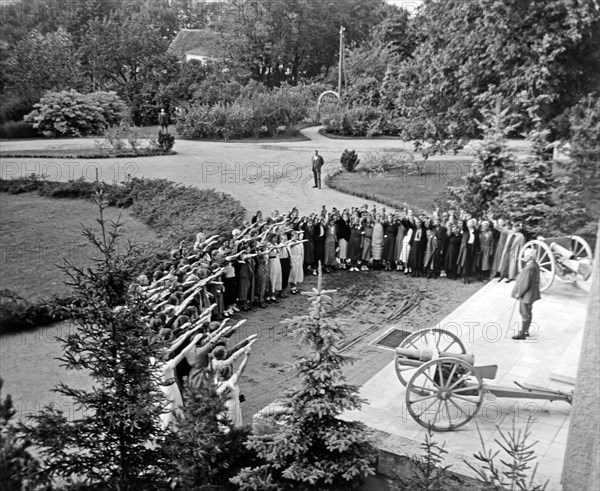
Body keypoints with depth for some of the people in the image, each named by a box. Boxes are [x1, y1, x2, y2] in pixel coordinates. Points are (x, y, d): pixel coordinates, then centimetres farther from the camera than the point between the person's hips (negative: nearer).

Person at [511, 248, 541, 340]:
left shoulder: (529, 268, -26)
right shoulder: (535, 265, 5)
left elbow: (526, 284, -25)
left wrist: (519, 293, -15)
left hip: (526, 294, -10)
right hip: (532, 293, 10)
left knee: (525, 314, 0)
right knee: (527, 313, 19)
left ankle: (522, 334, 9)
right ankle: (526, 331, 31)